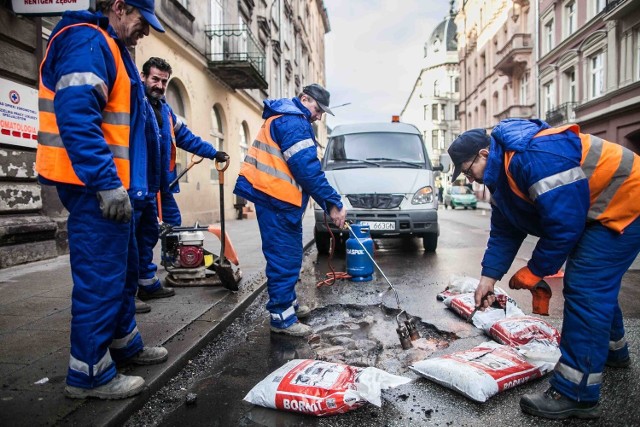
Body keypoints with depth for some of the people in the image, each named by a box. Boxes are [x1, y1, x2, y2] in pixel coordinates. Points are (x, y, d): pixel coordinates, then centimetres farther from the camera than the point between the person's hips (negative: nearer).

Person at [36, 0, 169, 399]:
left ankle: (124, 343, 33)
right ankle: (90, 373, 10)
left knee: (123, 269, 18)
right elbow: (76, 117, -24)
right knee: (101, 277, -4)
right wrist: (107, 182, -28)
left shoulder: (111, 49, 22)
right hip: (94, 186, -11)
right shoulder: (89, 41, -11)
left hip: (108, 184, 11)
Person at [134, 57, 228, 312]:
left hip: (152, 186, 9)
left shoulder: (164, 109, 20)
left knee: (148, 235, 16)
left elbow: (185, 137, 26)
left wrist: (213, 153, 28)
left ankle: (148, 284, 28)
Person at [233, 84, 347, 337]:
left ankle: (288, 303, 30)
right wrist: (332, 203, -17)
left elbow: (306, 167, 20)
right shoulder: (292, 121, -13)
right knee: (283, 259, -6)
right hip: (275, 200, -11)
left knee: (289, 256, 18)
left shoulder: (288, 119, 22)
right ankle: (282, 317, 2)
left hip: (281, 200, 11)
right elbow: (307, 169, -21)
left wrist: (330, 202, 15)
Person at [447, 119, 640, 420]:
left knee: (585, 289, -15)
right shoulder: (503, 172, 2)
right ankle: (611, 350, 45)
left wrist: (533, 271, -19)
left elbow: (564, 223, -31)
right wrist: (489, 276, -1)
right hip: (593, 212, 10)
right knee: (595, 285, 21)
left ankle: (576, 395, -10)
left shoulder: (536, 157, -32)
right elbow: (504, 231, 6)